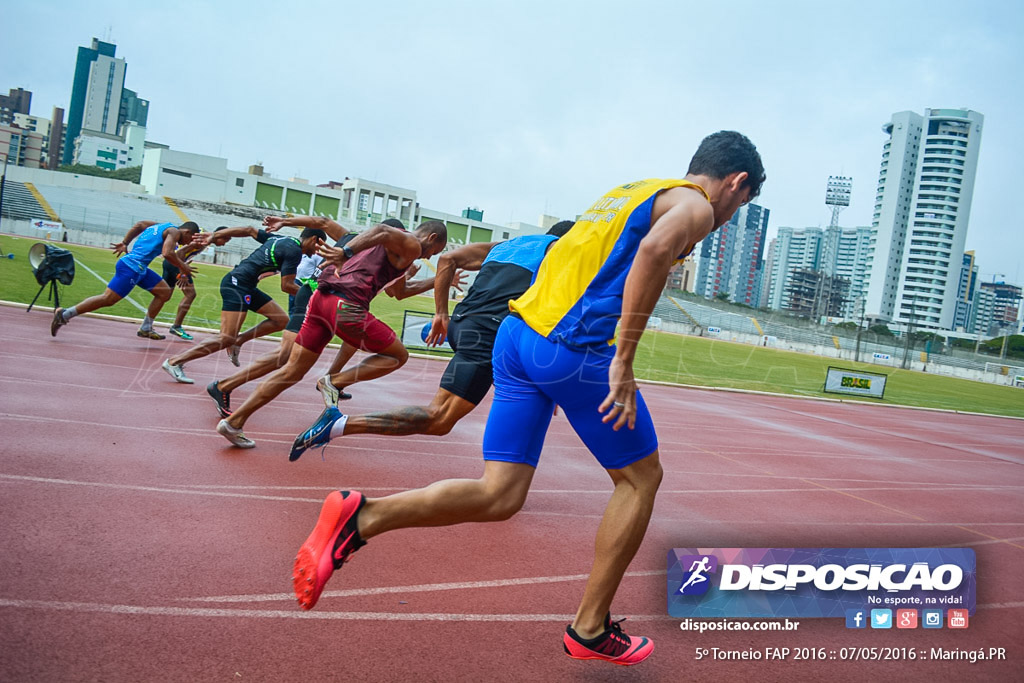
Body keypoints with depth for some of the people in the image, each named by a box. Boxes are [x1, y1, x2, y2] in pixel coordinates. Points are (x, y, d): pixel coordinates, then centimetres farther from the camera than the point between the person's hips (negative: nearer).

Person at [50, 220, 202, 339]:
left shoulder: (161, 226, 21)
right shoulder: (174, 232, -8)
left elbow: (139, 225, 26)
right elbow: (167, 253, -22)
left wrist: (125, 244, 25)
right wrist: (182, 266, -10)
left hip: (139, 268, 10)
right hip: (131, 267, -10)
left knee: (165, 292, 13)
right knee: (108, 299, -9)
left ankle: (146, 328, 16)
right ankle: (65, 314, -3)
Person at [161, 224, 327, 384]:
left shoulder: (280, 239, 16)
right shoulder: (294, 251, -12)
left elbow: (250, 230, 18)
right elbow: (286, 286, -14)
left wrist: (213, 235, 18)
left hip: (246, 286, 10)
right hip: (237, 284, -10)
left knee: (281, 320, 7)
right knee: (226, 339, -13)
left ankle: (238, 341, 8)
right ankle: (175, 361, -6)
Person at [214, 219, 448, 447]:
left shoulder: (398, 248, 31)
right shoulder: (412, 245, 3)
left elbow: (400, 292, 42)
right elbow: (383, 230, -20)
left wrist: (437, 281, 45)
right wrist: (346, 252, -27)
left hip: (321, 297, 9)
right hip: (346, 305, -9)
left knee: (292, 372, 12)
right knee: (398, 356, 9)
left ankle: (233, 422, 11)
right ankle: (335, 383, -3)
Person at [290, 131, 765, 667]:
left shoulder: (630, 190, 30)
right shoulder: (695, 205, 3)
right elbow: (655, 247, -21)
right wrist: (623, 361, -22)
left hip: (517, 331, 8)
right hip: (574, 346, -8)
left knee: (499, 496, 7)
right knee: (640, 477, 12)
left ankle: (363, 516, -9)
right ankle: (590, 630, 19)